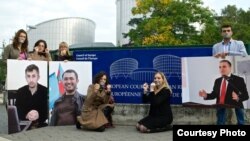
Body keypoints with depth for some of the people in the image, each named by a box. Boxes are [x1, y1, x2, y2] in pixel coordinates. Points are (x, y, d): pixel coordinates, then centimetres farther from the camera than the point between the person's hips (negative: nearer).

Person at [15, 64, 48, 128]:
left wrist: (38, 116, -27)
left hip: (41, 125, -1)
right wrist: (27, 116, -23)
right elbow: (17, 112, -1)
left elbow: (48, 112, -6)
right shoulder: (20, 92, 1)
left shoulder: (45, 91, -5)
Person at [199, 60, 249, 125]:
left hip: (234, 110, -4)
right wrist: (206, 95, -5)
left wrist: (238, 97, -26)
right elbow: (214, 94, 14)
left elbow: (246, 95, -5)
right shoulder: (217, 81, 12)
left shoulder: (239, 80, -2)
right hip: (221, 110, 4)